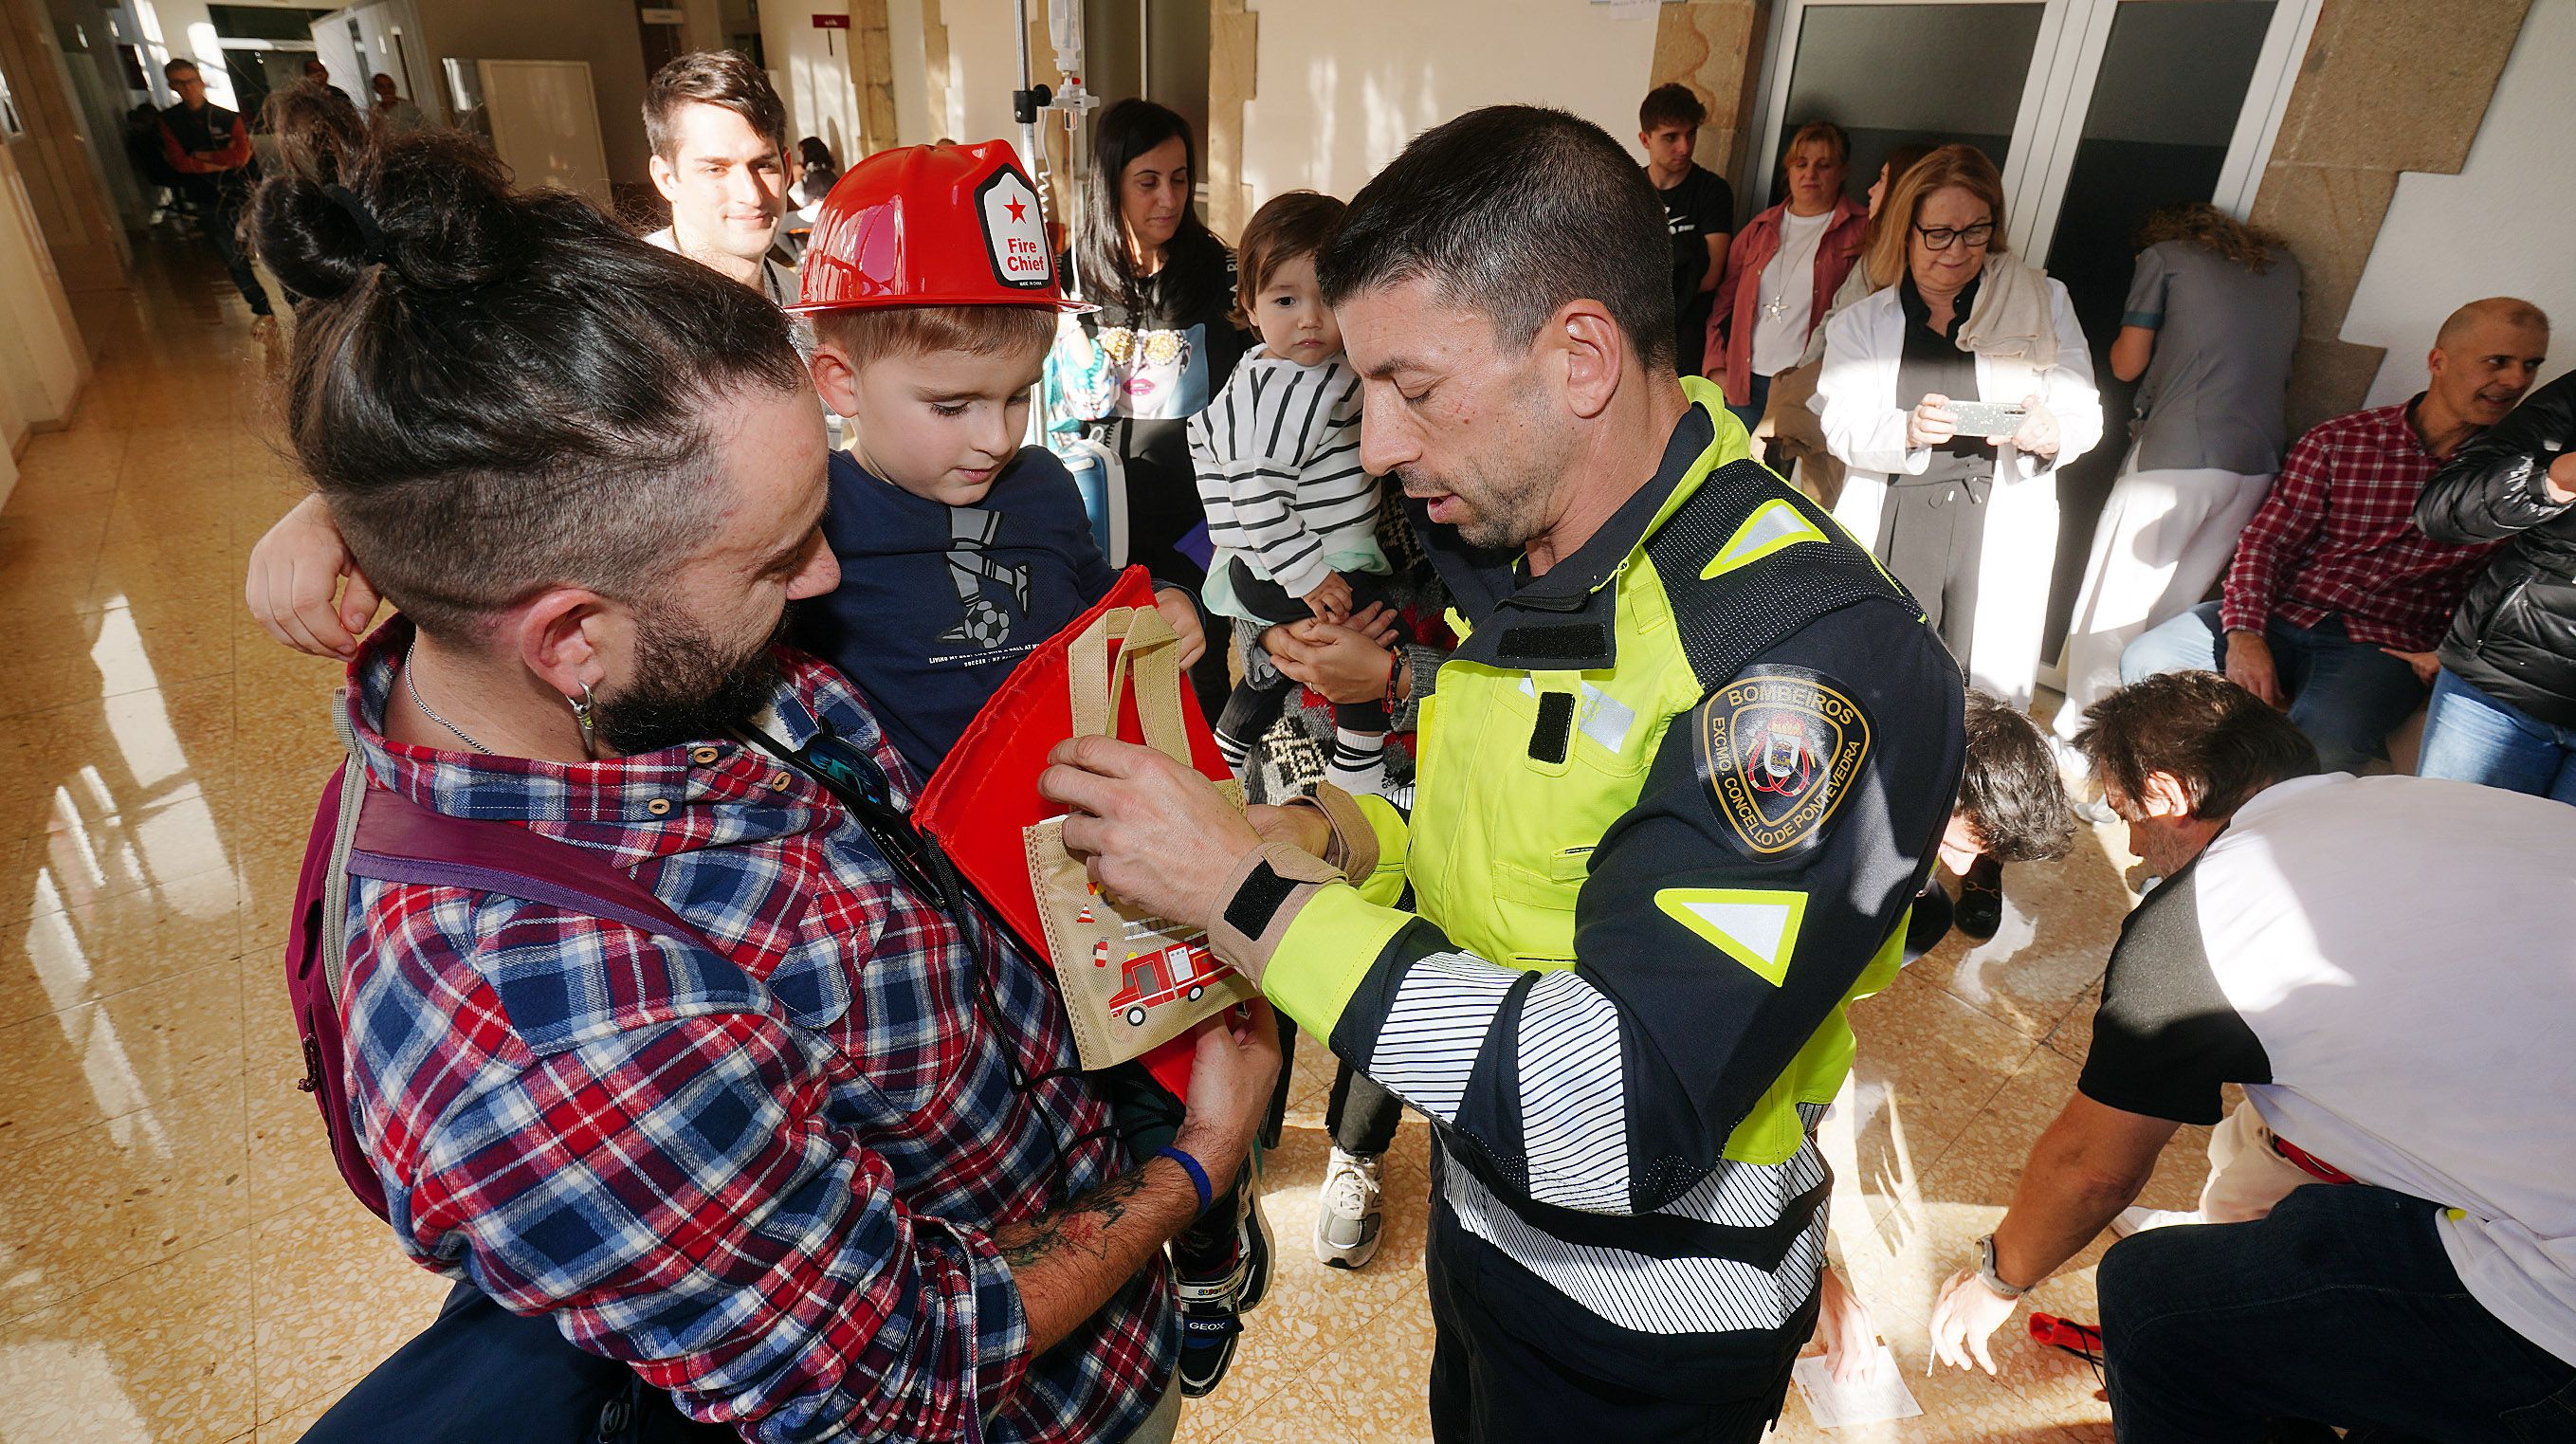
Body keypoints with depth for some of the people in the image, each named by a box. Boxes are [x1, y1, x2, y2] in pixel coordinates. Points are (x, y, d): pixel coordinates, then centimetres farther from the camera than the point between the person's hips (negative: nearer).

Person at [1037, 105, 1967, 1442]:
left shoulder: (1813, 654, -31)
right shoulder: (1508, 558, -3)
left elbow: (1616, 1116, -36)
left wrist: (1249, 891, -32)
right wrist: (1334, 837, -12)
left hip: (1643, 1324, -7)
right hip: (1481, 1211, 7)